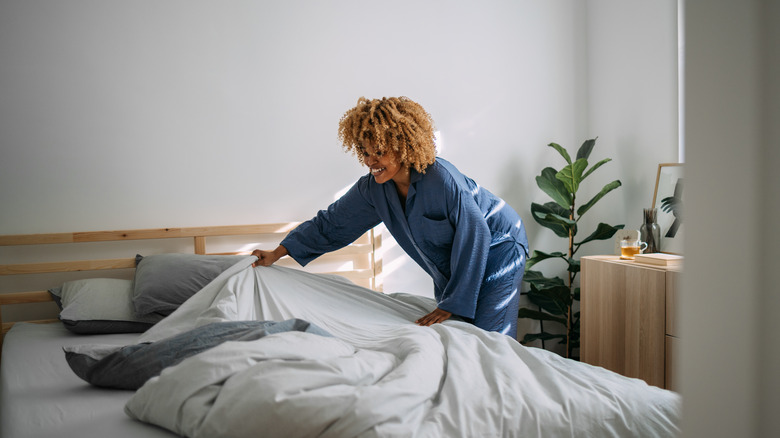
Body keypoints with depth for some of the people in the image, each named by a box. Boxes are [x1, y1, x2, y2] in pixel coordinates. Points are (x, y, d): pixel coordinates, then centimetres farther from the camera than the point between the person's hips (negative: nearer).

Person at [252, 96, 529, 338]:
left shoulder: (442, 180, -32)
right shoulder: (374, 187, -11)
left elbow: (475, 237, -26)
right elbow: (332, 222, -1)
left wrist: (452, 304, -23)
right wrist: (278, 253, -5)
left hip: (495, 255, -6)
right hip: (450, 267, 7)